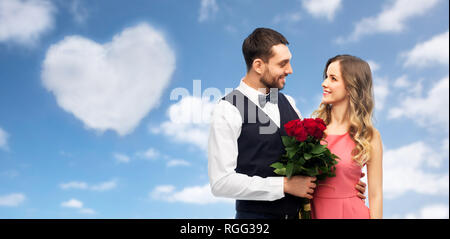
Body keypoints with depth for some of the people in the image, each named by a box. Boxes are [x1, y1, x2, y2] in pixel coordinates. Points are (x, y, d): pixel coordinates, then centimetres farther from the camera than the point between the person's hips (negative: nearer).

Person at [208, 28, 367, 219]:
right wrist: (284, 185, -18)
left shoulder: (288, 103, 8)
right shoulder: (227, 111, -13)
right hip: (256, 213, -6)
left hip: (299, 212, 6)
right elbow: (221, 182, -19)